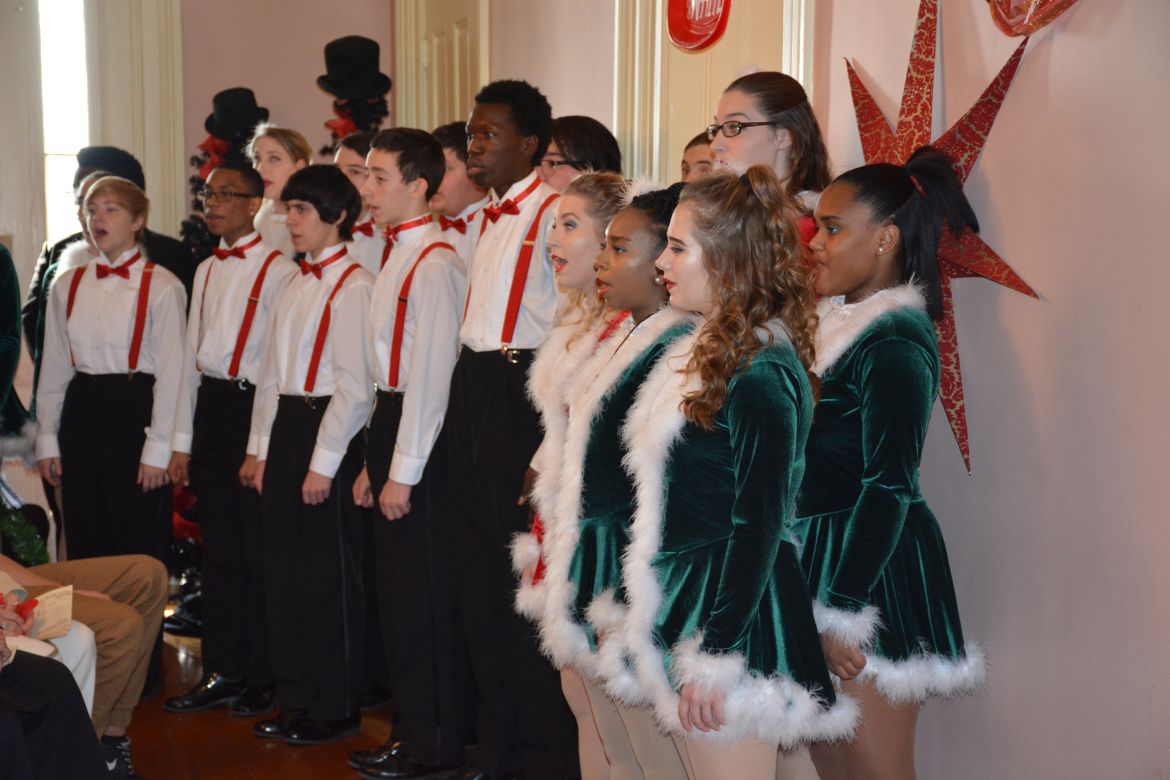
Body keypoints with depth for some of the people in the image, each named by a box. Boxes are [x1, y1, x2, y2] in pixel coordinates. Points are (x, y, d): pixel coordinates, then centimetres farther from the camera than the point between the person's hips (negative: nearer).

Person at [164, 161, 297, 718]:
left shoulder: (278, 271, -9)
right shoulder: (207, 271, 15)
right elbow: (192, 355, 17)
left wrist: (260, 447, -16)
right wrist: (182, 439, 14)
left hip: (251, 405, -7)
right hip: (209, 408, 7)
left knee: (258, 552, 1)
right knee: (218, 551, 12)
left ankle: (261, 678, 14)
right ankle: (222, 672, 22)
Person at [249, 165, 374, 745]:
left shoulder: (354, 285, -11)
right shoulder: (295, 286, 16)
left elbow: (355, 384, -16)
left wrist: (323, 462, -17)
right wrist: (265, 450, 14)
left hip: (328, 430, -9)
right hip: (285, 427, 9)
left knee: (329, 577, 0)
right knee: (283, 572, 13)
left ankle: (335, 709, 12)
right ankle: (296, 700, 25)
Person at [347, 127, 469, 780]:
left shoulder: (434, 264, -15)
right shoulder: (400, 258, 15)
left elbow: (430, 374, -19)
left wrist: (404, 471, -18)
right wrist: (374, 461, 17)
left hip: (421, 435, -10)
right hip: (390, 418, 10)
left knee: (424, 595, -2)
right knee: (397, 591, 16)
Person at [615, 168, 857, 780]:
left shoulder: (761, 374, -17)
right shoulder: (710, 352, 11)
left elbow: (759, 526, -20)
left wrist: (715, 657, -19)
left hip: (734, 621, -9)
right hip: (686, 606, 9)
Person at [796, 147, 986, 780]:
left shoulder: (895, 344, -15)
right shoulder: (839, 323, 11)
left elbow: (888, 486, -20)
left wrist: (842, 611, -20)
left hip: (870, 572, -9)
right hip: (816, 560, 9)